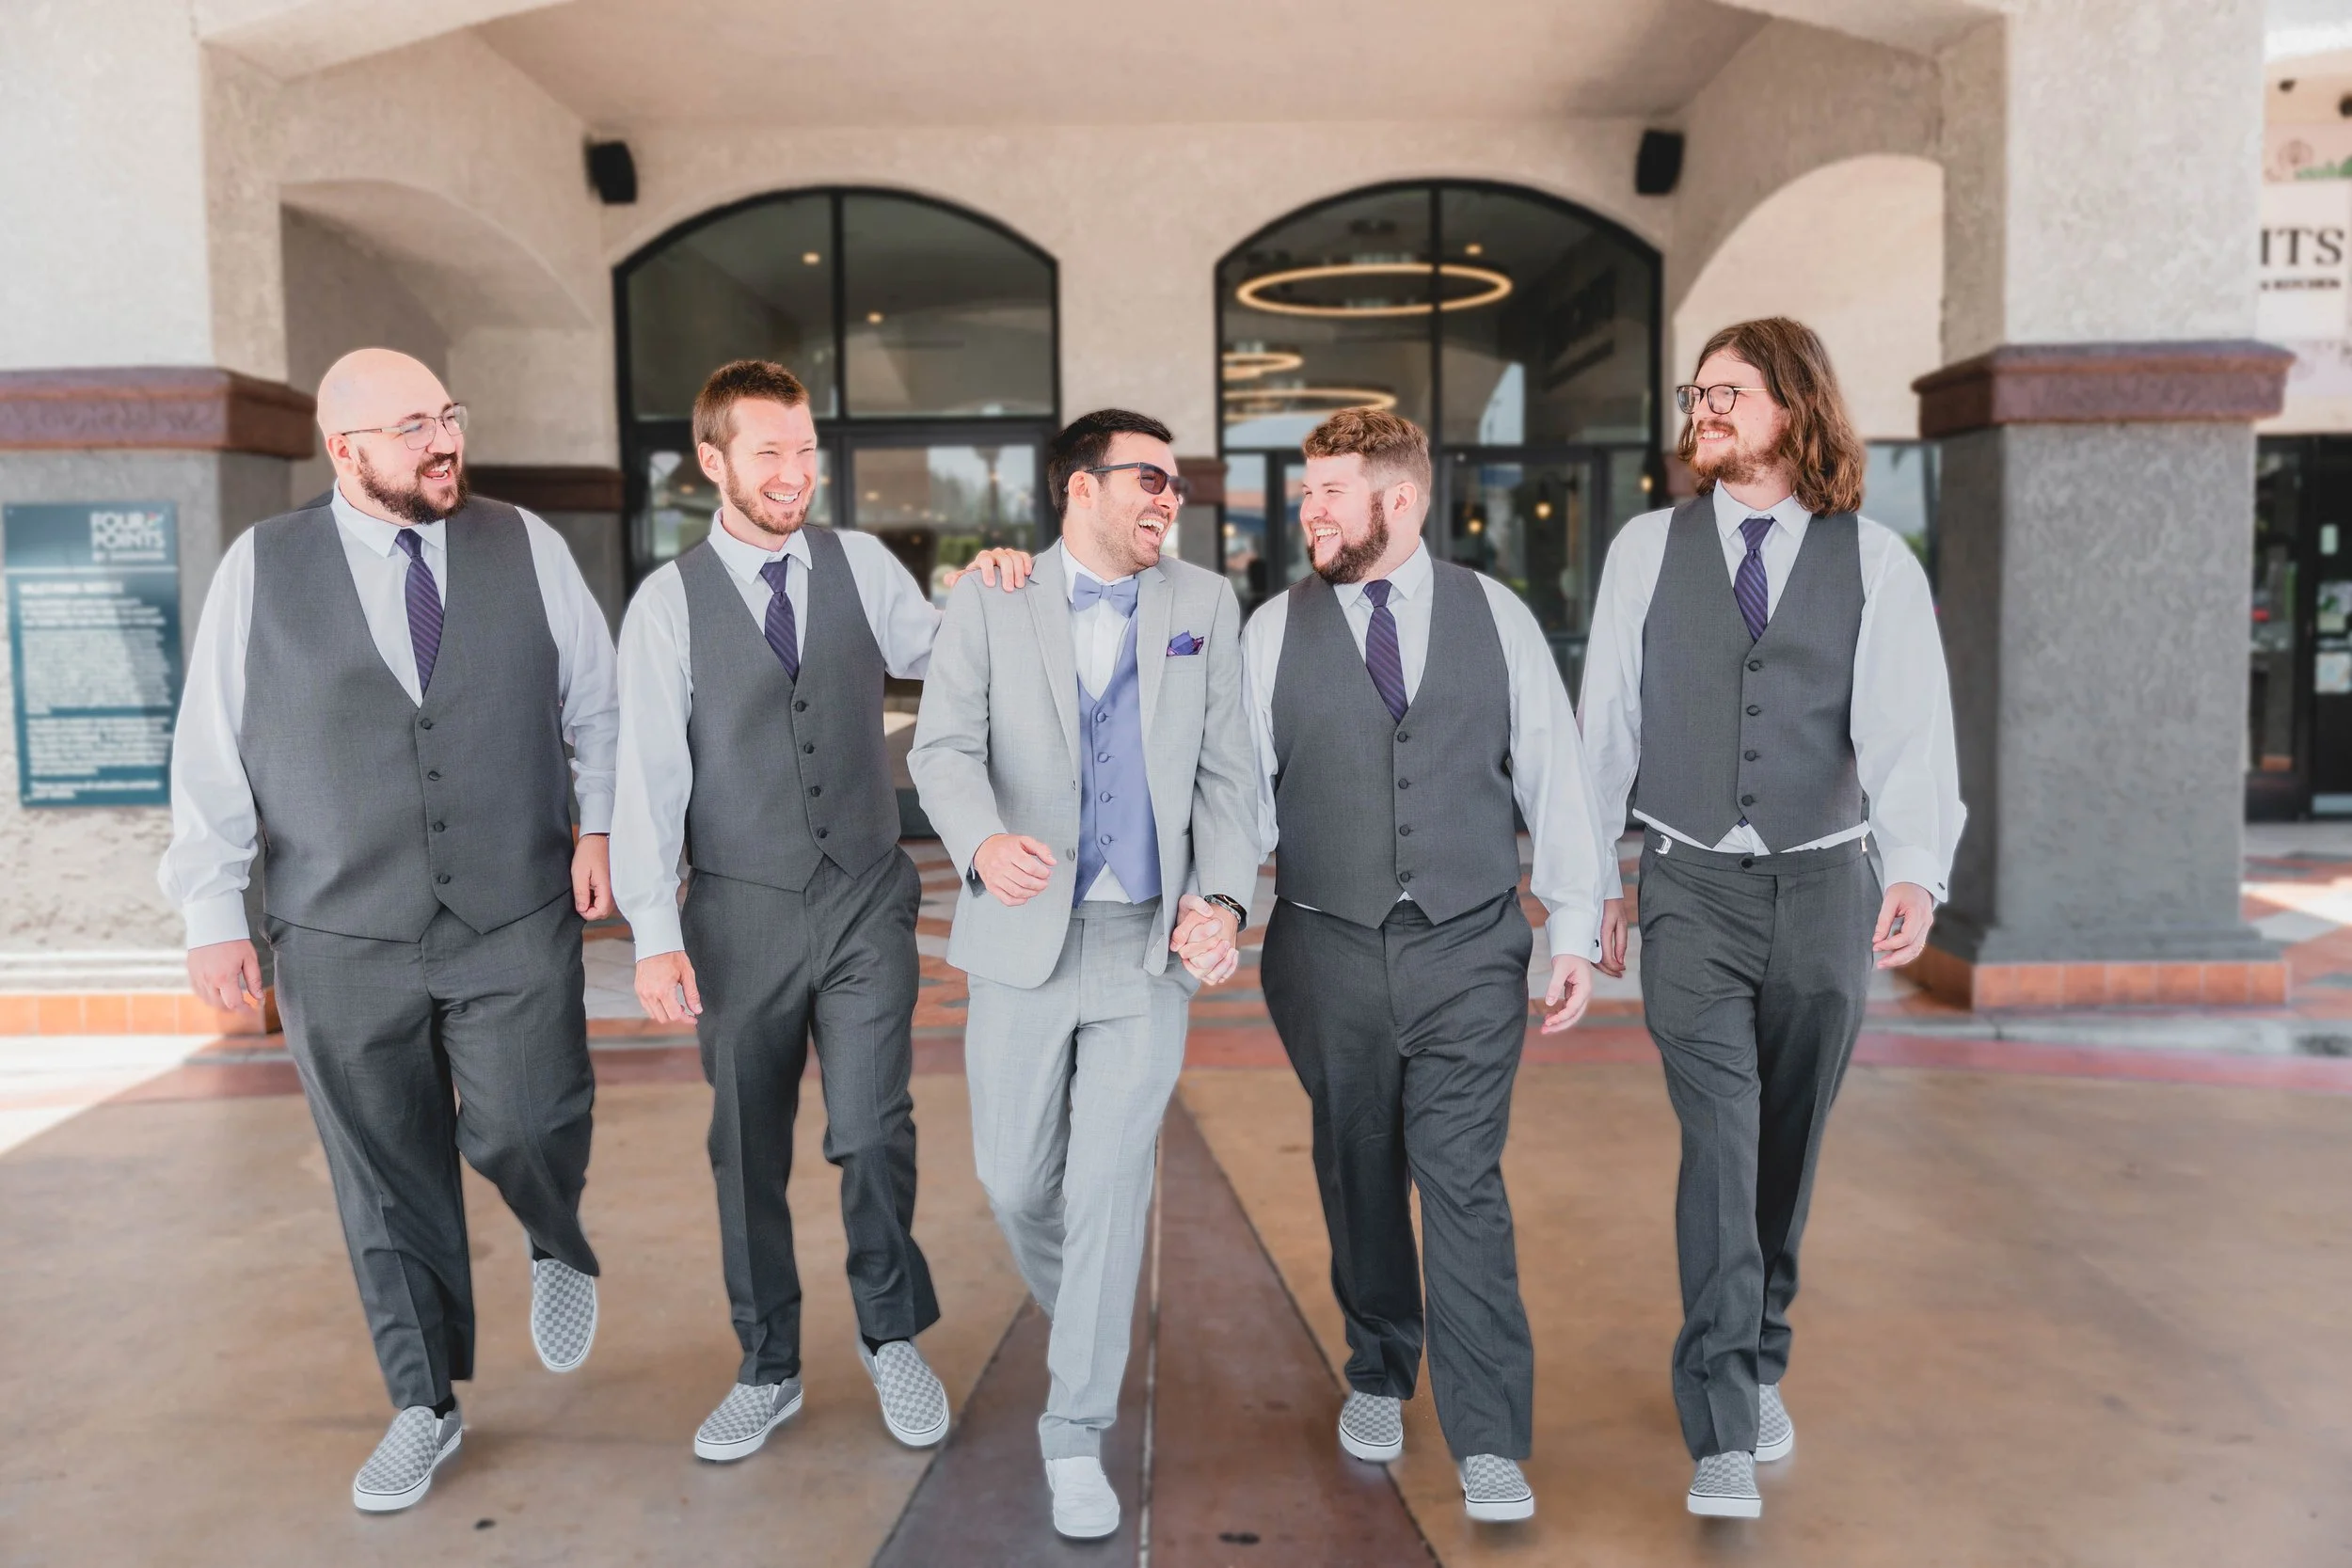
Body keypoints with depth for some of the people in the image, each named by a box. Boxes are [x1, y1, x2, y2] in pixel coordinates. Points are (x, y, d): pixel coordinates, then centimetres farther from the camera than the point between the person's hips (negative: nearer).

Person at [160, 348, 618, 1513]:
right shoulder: (260, 569, 0)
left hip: (517, 926, 0)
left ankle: (557, 1248, 31)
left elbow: (599, 702, 7)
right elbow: (211, 752, 1)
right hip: (342, 940, 1)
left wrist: (601, 821, -3)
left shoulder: (527, 549, 1)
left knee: (526, 1130, -6)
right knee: (387, 1179, 9)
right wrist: (212, 913, -1)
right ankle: (424, 1405, 28)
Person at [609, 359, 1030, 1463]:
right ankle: (768, 1370, 30)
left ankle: (893, 1337, 23)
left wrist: (992, 592, -6)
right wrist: (655, 935, -13)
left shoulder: (863, 566, 3)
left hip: (867, 898, 1)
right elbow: (648, 774, -7)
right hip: (742, 913, 0)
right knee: (747, 1150, 11)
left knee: (872, 1134, -3)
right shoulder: (667, 603, -3)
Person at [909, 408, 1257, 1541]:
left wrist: (1224, 899, -11)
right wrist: (984, 842, -31)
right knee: (1015, 1179, 10)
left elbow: (1226, 773, 4)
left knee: (1111, 1184, -3)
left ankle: (1077, 1435, 12)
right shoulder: (990, 602, 2)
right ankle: (1079, 1319, 42)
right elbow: (944, 747, -10)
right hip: (1025, 937, 0)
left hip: (1150, 940, 0)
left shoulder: (1204, 606, 6)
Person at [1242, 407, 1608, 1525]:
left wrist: (1574, 930, 3)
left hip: (1470, 951, -1)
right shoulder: (1276, 630, 3)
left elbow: (1554, 775, 4)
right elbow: (1245, 784, 0)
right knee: (1358, 1175, 14)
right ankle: (1378, 1378, 36)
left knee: (1463, 1184, -4)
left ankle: (1489, 1444, 8)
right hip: (1328, 952, 1)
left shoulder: (1494, 615, 2)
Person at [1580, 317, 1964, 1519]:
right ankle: (1724, 1430, -8)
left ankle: (1757, 1366, 33)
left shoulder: (1877, 563, 0)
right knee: (1720, 1133, -12)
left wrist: (1917, 869, -26)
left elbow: (1908, 729, -10)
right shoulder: (1647, 548, 3)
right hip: (1691, 887, -1)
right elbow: (1606, 721, 5)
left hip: (1823, 887, 1)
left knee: (1788, 1142, 12)